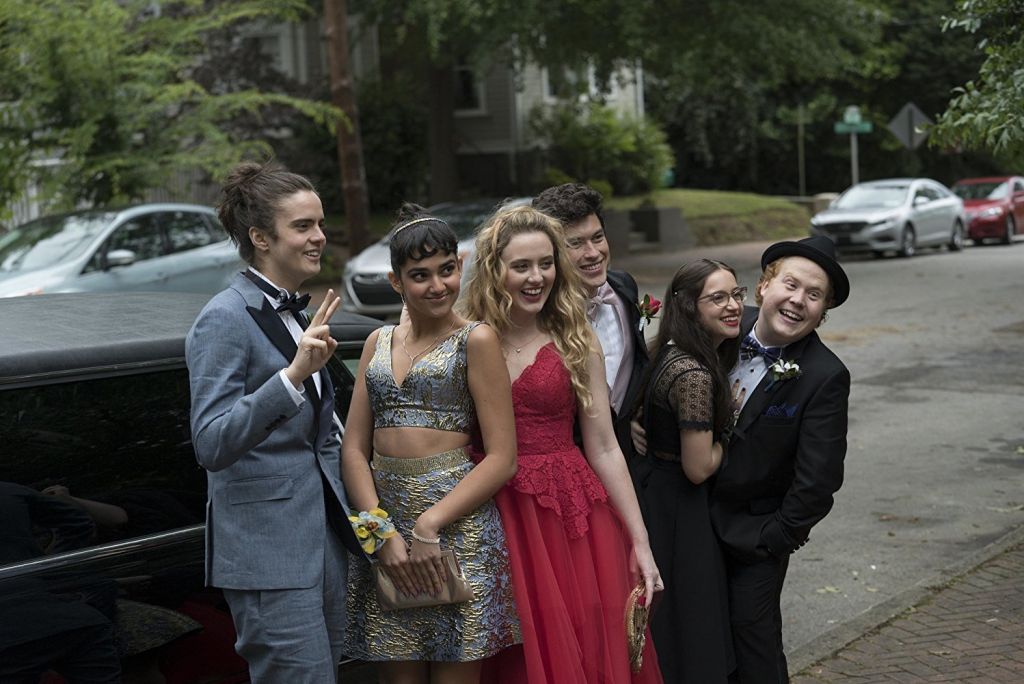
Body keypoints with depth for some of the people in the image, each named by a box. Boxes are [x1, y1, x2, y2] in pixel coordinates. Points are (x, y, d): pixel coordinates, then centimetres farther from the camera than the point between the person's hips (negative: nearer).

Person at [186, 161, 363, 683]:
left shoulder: (292, 312, 13)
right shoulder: (226, 319, -13)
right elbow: (211, 446, -23)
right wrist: (293, 375, -31)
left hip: (321, 535, 9)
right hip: (268, 550, -9)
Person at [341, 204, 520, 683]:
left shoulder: (475, 340, -1)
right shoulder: (378, 343, 13)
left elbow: (502, 458, -7)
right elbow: (354, 449, 7)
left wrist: (429, 525, -15)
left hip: (457, 524, -4)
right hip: (382, 521, 4)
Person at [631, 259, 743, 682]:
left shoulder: (671, 353, 2)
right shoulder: (694, 375, -27)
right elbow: (699, 468, -23)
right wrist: (728, 434, -7)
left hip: (653, 487, 9)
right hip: (677, 509, -9)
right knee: (685, 624, 6)